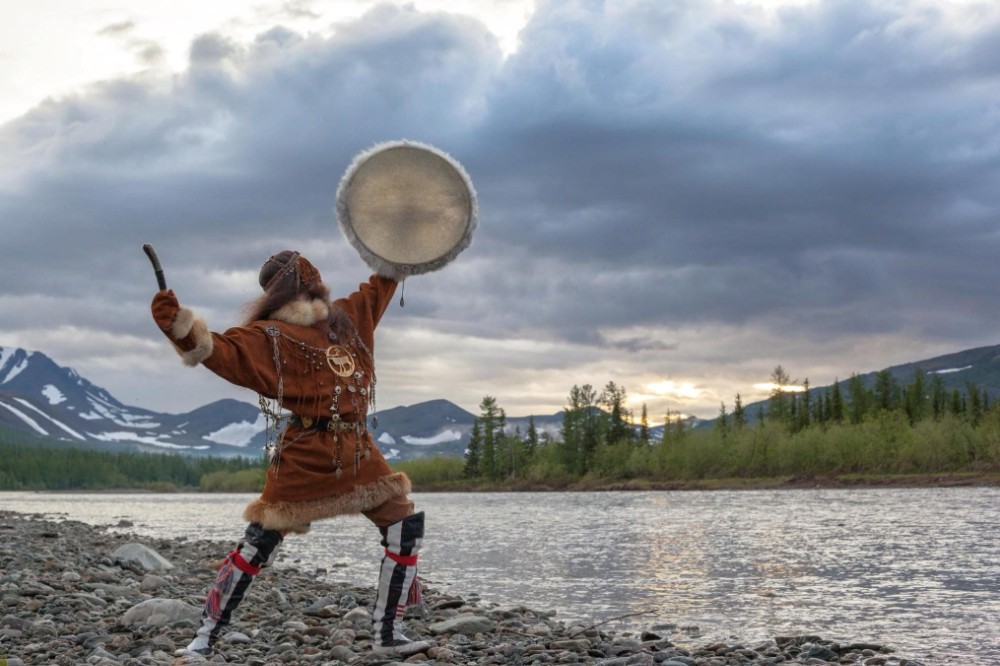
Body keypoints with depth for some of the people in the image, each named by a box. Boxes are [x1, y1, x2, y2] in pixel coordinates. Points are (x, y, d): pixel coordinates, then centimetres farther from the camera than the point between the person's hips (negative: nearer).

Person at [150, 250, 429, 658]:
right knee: (260, 542, -4)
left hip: (357, 451, 7)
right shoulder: (269, 335, -6)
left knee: (405, 527, 6)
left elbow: (381, 285, 32)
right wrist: (180, 327, -37)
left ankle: (388, 634, 16)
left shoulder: (347, 314, 15)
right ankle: (205, 638, 8)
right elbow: (223, 351, -21)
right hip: (304, 455, -7)